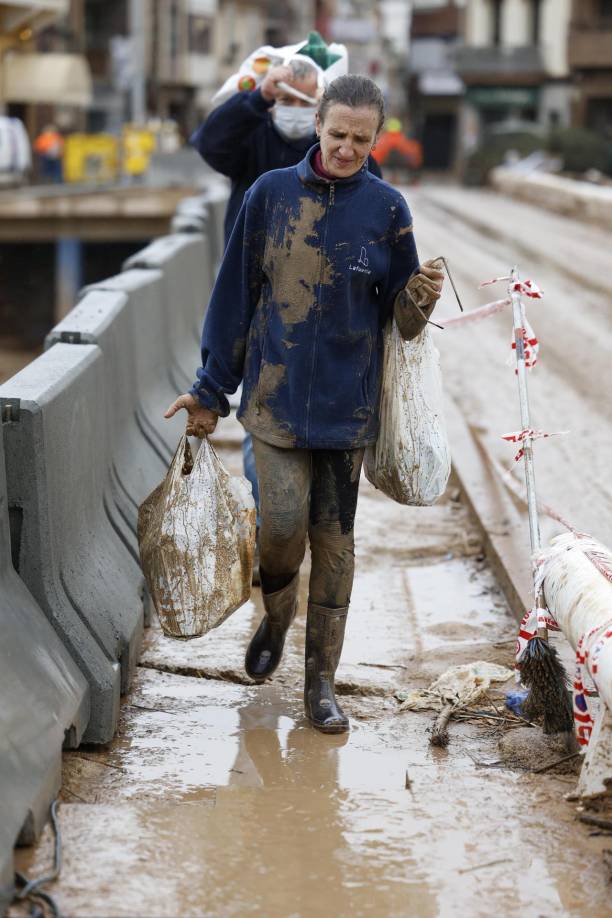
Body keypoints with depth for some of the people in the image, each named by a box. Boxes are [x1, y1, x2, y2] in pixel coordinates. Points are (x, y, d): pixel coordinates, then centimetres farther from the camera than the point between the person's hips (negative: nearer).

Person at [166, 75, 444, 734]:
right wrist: (210, 389, 7)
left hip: (347, 401, 1)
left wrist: (421, 298, -17)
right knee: (283, 523, -11)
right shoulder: (272, 194, -1)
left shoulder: (386, 208, 0)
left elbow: (401, 319, 6)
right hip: (276, 395, -1)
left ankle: (321, 680, 17)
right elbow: (235, 295, 5)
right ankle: (276, 614, 24)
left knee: (334, 541, 5)